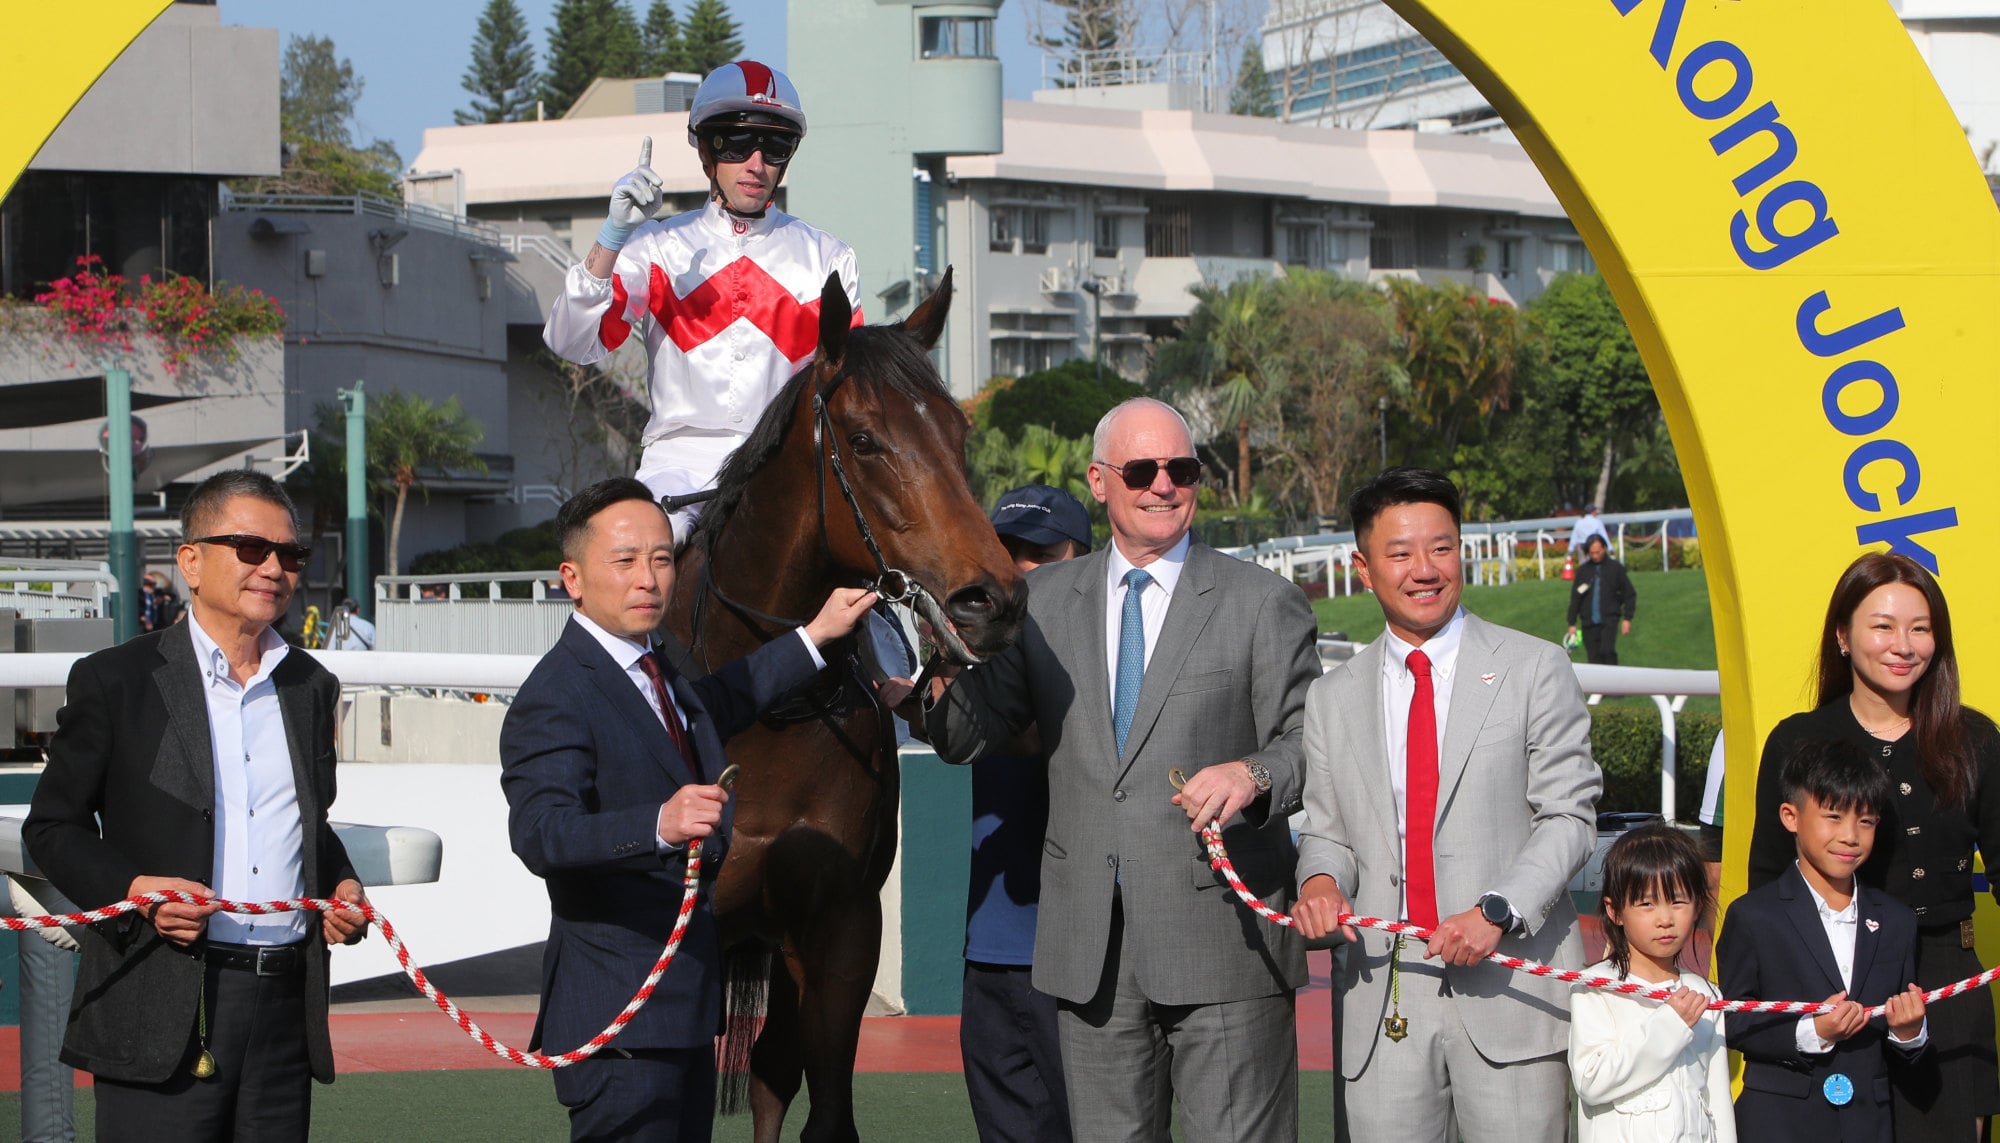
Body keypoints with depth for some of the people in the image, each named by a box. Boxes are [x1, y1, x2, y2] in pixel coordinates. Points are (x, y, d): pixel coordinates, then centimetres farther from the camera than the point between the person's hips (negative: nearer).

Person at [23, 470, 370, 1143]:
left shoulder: (311, 688, 16)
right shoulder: (117, 681, 1)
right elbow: (52, 826, 3)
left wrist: (341, 888, 6)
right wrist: (131, 890, -14)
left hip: (286, 1009, 5)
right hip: (162, 1015, -5)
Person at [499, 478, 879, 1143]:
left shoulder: (661, 671, 14)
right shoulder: (555, 699, -16)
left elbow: (727, 698, 38)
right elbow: (540, 834, -30)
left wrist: (817, 635, 38)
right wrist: (659, 825, -44)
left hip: (687, 1009, 10)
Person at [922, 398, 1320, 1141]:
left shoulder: (1264, 604, 1)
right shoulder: (1043, 599, 11)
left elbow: (1311, 748, -3)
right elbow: (971, 736, 9)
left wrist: (1254, 775, -25)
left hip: (1221, 939, -4)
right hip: (1089, 952, 4)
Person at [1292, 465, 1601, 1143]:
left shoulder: (1535, 671, 5)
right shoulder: (1333, 699, 14)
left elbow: (1570, 816, -1)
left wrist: (1497, 913, -14)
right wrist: (1320, 877, -6)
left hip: (1510, 983, -2)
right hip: (1381, 998, 3)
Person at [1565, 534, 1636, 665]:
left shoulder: (1615, 568, 2)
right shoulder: (1583, 570, 8)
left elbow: (1629, 594, 4)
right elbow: (1575, 598, 11)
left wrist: (1627, 619, -4)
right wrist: (1572, 623, 7)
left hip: (1609, 620, -3)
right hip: (1589, 623, 3)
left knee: (1607, 650, -22)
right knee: (1594, 658, 1)